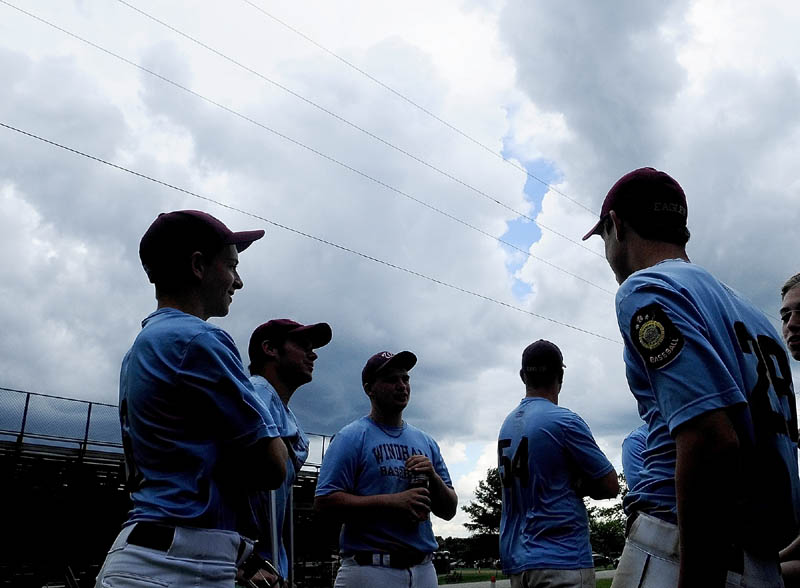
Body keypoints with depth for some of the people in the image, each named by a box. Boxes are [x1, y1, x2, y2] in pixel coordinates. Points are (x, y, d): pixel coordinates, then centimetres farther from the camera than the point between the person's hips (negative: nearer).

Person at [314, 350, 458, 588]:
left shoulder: (427, 443, 13)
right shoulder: (351, 437, -4)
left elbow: (448, 511, 13)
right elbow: (325, 500, -14)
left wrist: (433, 477, -7)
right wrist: (393, 501, -19)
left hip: (424, 569, 5)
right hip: (369, 569, -5)